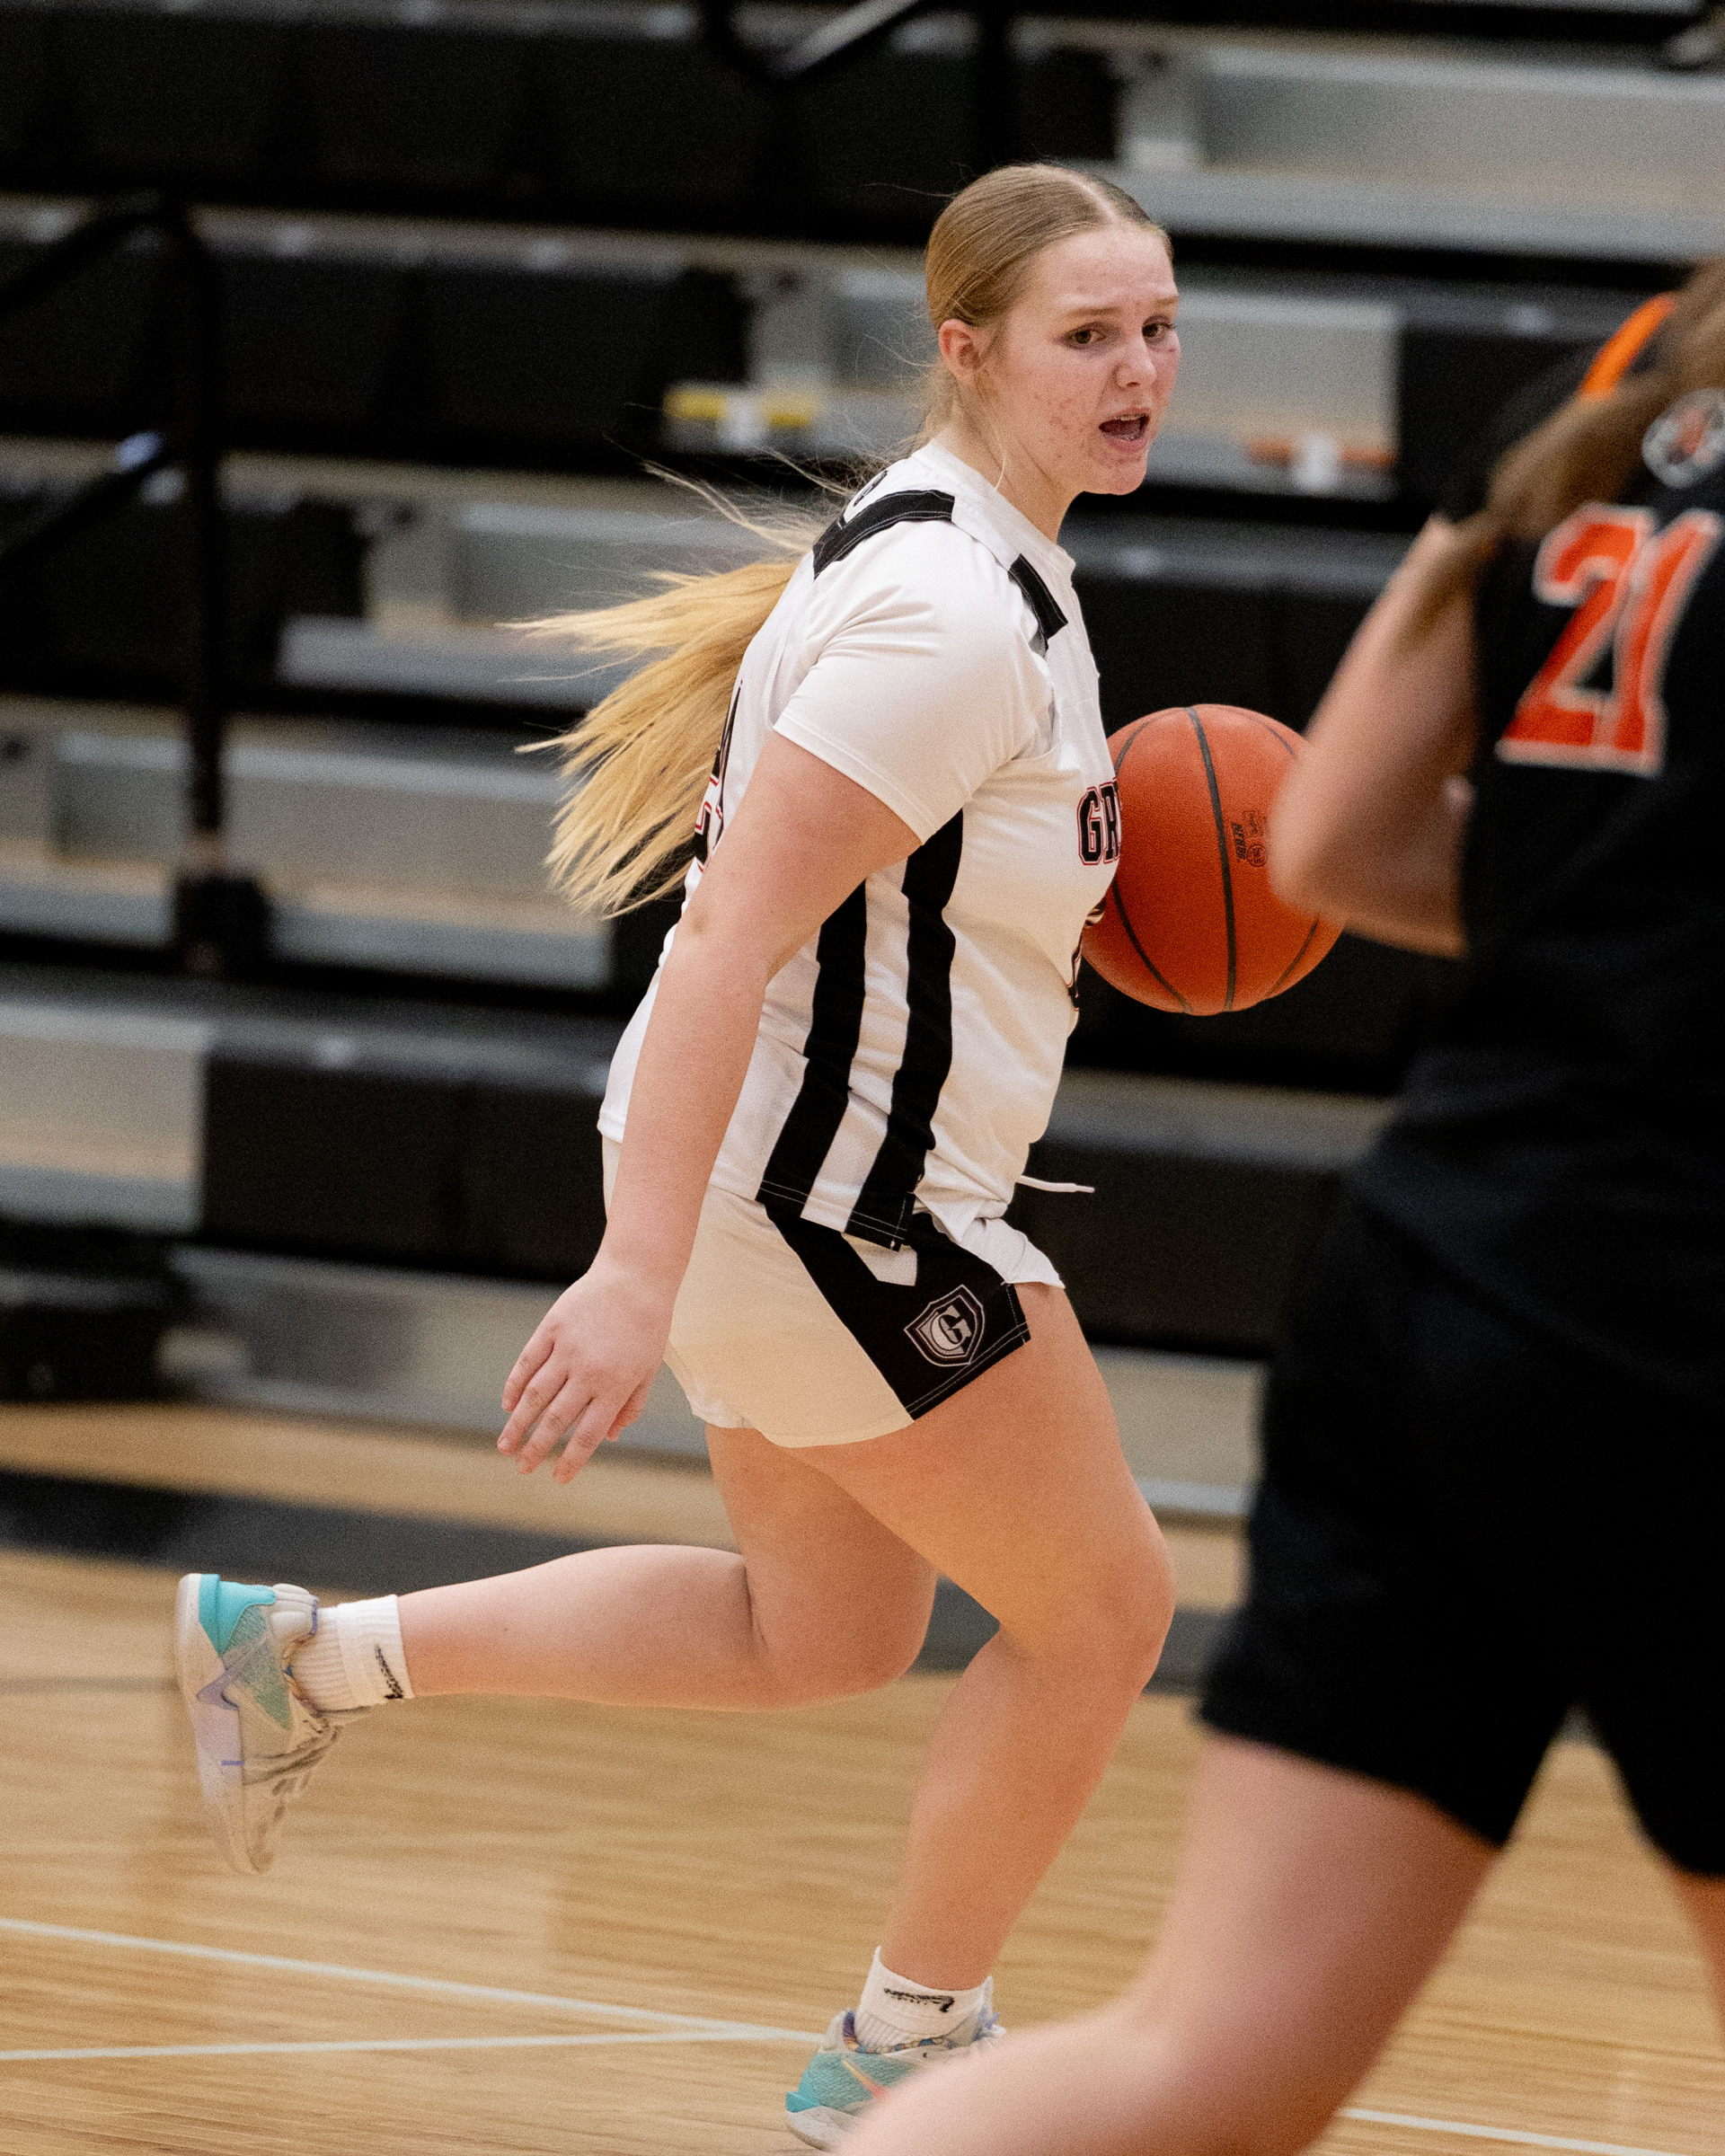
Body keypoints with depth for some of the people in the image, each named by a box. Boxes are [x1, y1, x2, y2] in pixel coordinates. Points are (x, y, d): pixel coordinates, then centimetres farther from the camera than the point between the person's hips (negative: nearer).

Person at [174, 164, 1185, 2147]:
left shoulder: (978, 556, 9)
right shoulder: (952, 618, -22)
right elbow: (731, 934, -27)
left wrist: (1079, 846, 10)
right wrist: (639, 1275, -32)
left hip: (787, 1180, 10)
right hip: (825, 1187, -10)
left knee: (822, 1633, 22)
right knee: (1098, 1608, 3)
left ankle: (309, 1654, 23)